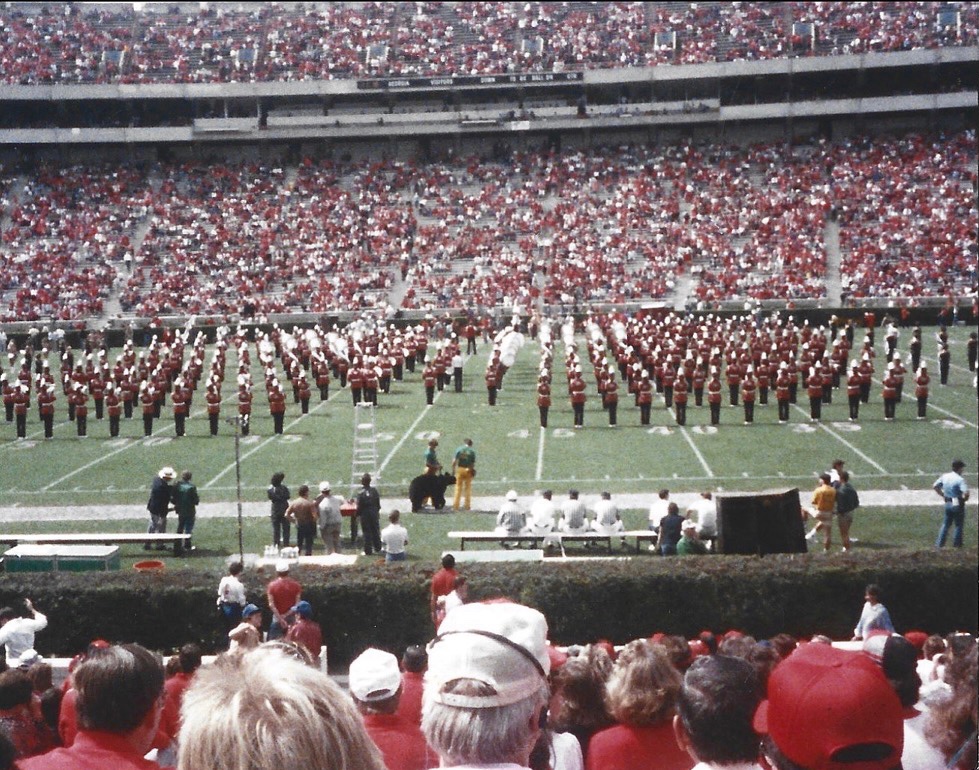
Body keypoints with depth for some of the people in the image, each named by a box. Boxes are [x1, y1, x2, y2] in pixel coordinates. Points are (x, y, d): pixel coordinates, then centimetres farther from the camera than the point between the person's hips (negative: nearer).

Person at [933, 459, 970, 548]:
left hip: (948, 503, 6)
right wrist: (964, 499, -9)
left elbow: (934, 486, 8)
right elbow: (966, 493, -30)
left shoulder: (944, 476, -1)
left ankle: (940, 543, 18)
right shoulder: (960, 480, -20)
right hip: (958, 504, -6)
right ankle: (957, 543, 20)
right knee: (959, 525, 12)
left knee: (946, 524, 18)